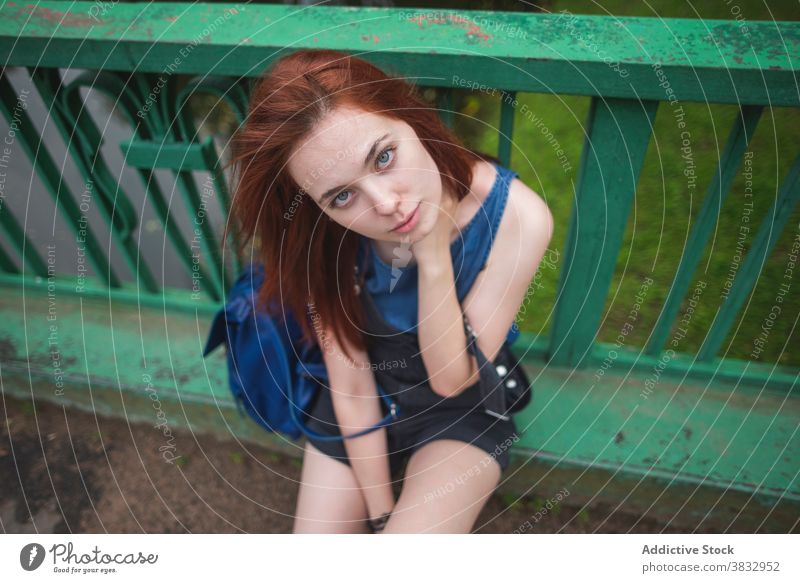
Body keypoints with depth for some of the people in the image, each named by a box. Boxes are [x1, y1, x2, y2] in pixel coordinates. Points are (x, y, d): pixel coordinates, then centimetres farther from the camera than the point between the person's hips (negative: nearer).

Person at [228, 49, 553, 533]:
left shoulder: (517, 217, -29)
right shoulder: (322, 238, -25)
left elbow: (452, 378, -21)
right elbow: (351, 392, -16)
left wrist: (433, 256, -34)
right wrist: (381, 513, -8)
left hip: (465, 409, -1)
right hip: (361, 408, 2)